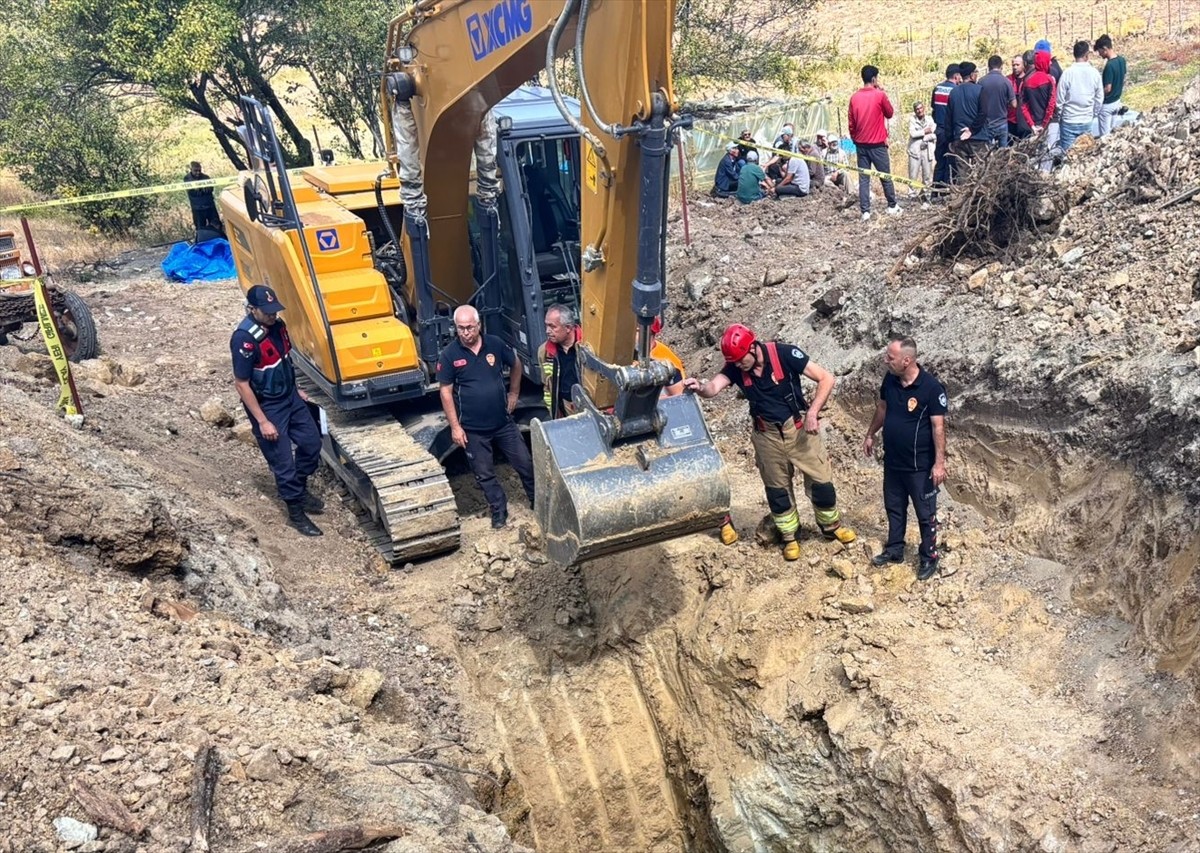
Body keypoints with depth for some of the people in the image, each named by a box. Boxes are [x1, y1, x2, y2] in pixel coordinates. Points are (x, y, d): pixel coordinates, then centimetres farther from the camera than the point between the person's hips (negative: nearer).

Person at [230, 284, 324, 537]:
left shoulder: (277, 325, -3)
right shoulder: (244, 339, -27)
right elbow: (242, 384, -23)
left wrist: (296, 390, 21)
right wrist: (262, 421, -21)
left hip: (290, 397, 8)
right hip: (267, 407, -8)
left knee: (312, 442, 17)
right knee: (283, 462, 2)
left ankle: (300, 489, 40)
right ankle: (296, 513, 19)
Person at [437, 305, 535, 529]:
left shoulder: (495, 344, -6)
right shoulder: (449, 355, -12)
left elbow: (516, 364, 13)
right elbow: (446, 392, -8)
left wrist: (514, 393, 13)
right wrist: (455, 427, -11)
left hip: (503, 422, 2)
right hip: (473, 429, -2)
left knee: (525, 464, 10)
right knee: (485, 474, 9)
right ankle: (499, 513, 27)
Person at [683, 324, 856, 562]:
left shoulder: (785, 354, -22)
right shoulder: (735, 368, -12)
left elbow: (826, 379, -19)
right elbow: (714, 387, -28)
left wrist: (812, 413, -24)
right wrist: (699, 387, -51)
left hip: (799, 427, -2)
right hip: (767, 434, 3)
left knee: (820, 480, 7)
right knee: (777, 487, 13)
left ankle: (832, 526, 32)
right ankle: (789, 537, 31)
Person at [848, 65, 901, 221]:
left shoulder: (854, 97, 2)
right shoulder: (880, 95, -9)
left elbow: (851, 122, 6)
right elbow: (890, 114, 6)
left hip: (861, 144, 3)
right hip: (878, 144, -3)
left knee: (863, 178, 2)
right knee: (886, 176, 9)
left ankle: (865, 211, -3)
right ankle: (892, 206, 18)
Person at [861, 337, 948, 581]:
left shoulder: (931, 387, -23)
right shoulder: (890, 380, -5)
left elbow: (938, 426, -20)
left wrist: (939, 462, -21)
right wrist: (870, 434, 20)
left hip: (920, 465, -6)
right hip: (892, 461, 6)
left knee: (925, 513, 10)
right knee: (894, 508, 20)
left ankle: (929, 558, 25)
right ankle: (894, 549, 37)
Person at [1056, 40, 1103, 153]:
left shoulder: (1067, 73, -13)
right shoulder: (1095, 73, -3)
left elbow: (1059, 99, -8)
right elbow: (1099, 99, 6)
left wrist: (1060, 116, 9)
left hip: (1069, 121, -3)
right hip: (1087, 122, 3)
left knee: (1066, 153, 3)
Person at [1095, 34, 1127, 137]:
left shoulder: (1109, 65, -27)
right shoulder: (1122, 59, 0)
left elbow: (1107, 89, -24)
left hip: (1107, 104, -9)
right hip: (1117, 101, 9)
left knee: (1105, 135, 3)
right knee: (1111, 131, 21)